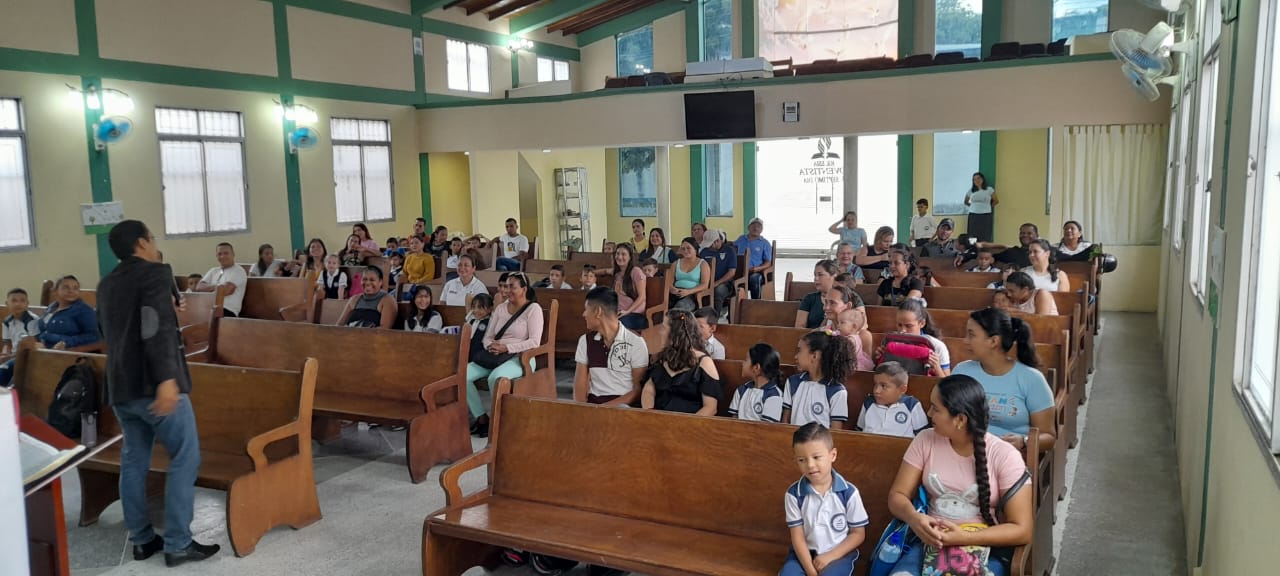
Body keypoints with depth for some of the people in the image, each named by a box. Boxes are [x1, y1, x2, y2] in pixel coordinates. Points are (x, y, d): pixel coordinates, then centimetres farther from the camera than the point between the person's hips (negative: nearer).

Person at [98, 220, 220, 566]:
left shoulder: (106, 285, 14)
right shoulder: (155, 273, -10)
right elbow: (157, 328, -24)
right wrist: (167, 378, -32)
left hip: (120, 385, 8)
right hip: (152, 384, -8)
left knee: (134, 461, 14)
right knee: (185, 458, -1)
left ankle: (141, 540, 20)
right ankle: (178, 544, -1)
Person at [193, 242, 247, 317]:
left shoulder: (239, 271, 1)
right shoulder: (213, 271, 23)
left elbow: (225, 290, -12)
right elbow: (199, 287, 10)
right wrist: (216, 287, -6)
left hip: (227, 311, -6)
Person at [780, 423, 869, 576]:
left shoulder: (849, 492, -10)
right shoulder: (794, 493, -8)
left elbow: (858, 534, -2)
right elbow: (797, 536, -5)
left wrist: (830, 556, -12)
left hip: (839, 553, -1)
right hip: (805, 553, 2)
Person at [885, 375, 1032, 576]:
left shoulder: (1004, 456, -8)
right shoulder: (925, 441, 1)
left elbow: (1021, 530, -9)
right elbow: (898, 495, 2)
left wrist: (965, 537, -22)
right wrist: (913, 518, -21)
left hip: (983, 548, -1)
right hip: (929, 543, 2)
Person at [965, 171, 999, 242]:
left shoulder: (989, 190, 3)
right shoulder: (970, 190, 9)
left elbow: (996, 201, 11)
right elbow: (966, 202, 21)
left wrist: (988, 207, 12)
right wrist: (972, 206, 10)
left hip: (986, 215, -2)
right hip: (973, 215, 2)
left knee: (985, 237, -6)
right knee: (973, 236, -4)